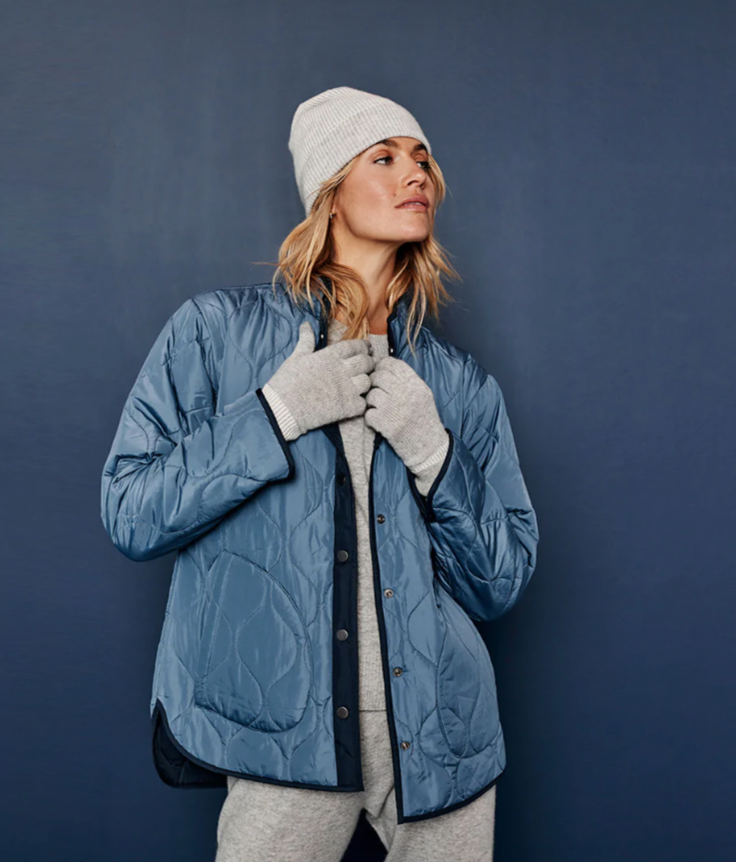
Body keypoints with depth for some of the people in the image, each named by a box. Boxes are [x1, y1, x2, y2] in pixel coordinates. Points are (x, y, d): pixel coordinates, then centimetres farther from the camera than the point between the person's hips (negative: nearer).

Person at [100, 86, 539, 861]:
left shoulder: (461, 384, 6)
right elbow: (129, 515, -7)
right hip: (290, 739, -3)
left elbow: (500, 589, 5)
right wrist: (275, 413, -15)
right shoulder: (217, 330, -1)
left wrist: (434, 457, -10)